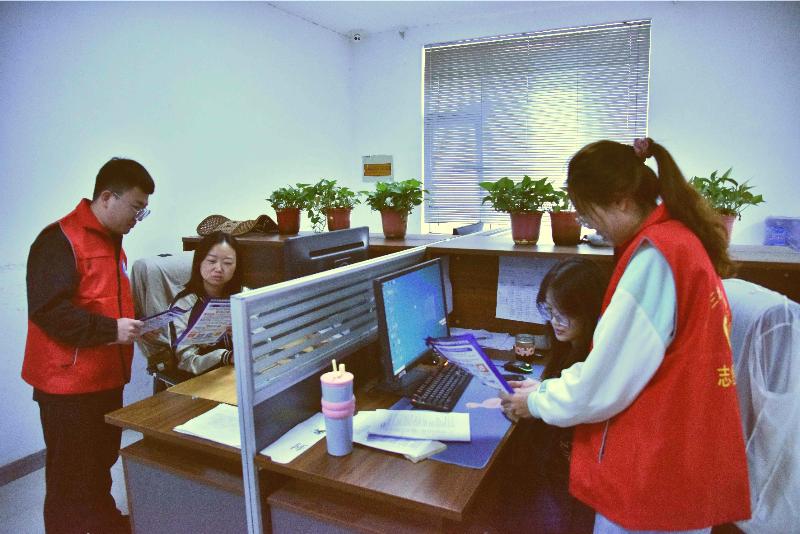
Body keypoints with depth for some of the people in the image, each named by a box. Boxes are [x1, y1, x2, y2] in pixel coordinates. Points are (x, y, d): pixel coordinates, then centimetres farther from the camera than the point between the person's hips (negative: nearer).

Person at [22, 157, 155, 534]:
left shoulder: (111, 241, 13)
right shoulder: (61, 239, -17)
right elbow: (47, 309, -24)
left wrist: (134, 325, 9)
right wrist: (111, 329, -23)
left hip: (105, 379, 9)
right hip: (68, 385, -9)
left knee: (101, 465, 22)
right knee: (70, 477, 6)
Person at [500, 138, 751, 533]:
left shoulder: (655, 255, -22)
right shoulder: (679, 238, 8)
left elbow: (606, 384, -20)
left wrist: (537, 403, -3)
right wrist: (549, 388, 12)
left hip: (654, 477, -9)